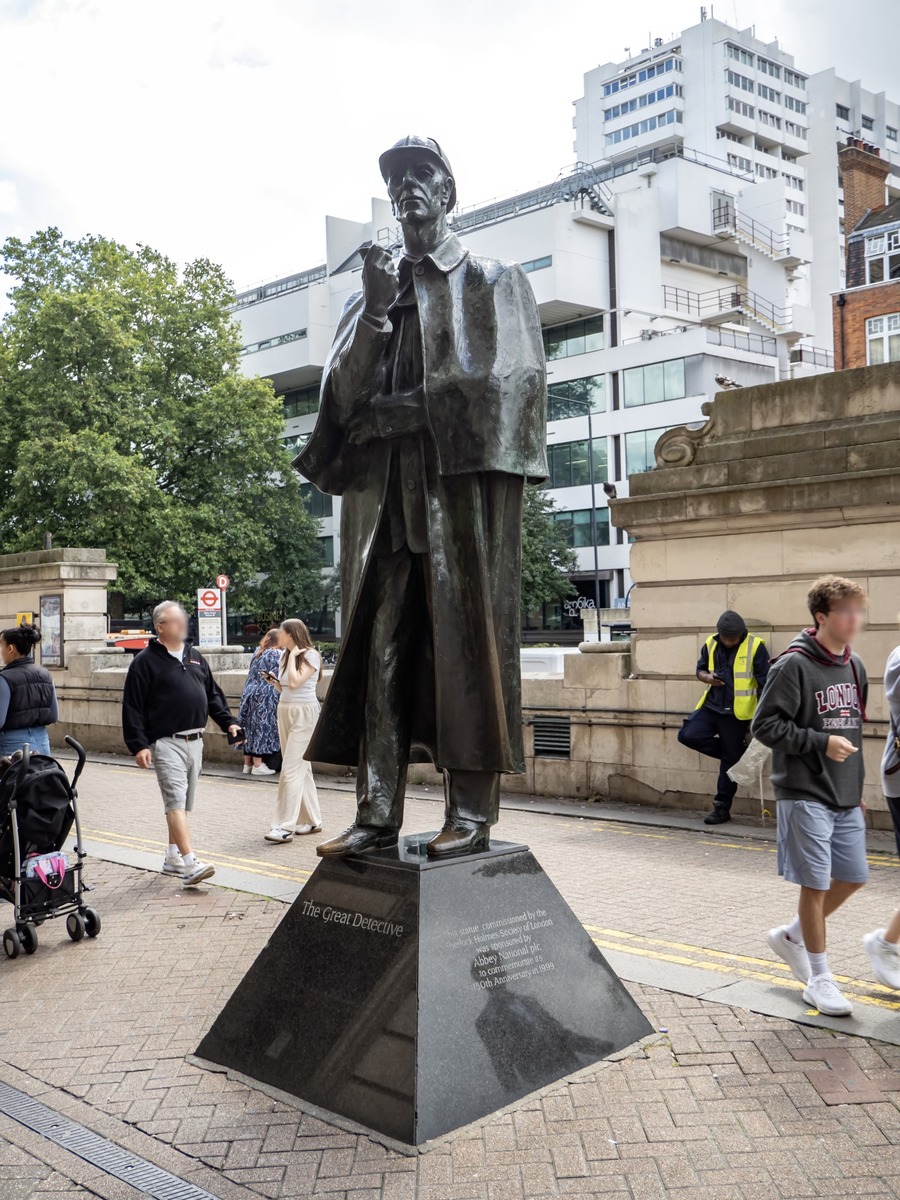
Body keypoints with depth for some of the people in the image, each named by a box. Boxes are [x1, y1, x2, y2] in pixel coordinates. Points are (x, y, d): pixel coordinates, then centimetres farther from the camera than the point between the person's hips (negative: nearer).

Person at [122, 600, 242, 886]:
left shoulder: (195, 657, 15)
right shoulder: (145, 661, -5)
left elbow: (213, 694, 21)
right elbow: (132, 707, -8)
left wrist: (228, 722, 9)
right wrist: (138, 744, -14)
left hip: (195, 741, 7)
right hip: (166, 742, -7)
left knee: (184, 803, 13)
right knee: (176, 801, -13)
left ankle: (172, 857, 25)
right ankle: (189, 864, -20)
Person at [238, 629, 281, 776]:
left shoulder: (257, 652, 12)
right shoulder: (276, 654, -9)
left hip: (250, 693, 7)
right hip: (266, 696, -7)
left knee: (249, 728, 10)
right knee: (262, 727, -3)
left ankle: (247, 763, 15)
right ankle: (257, 764, -2)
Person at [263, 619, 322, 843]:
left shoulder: (310, 655, -10)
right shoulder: (284, 655, 11)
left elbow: (295, 682, -22)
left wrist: (292, 656, -12)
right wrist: (274, 682, -1)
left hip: (303, 713, -8)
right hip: (285, 711, 8)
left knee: (291, 770, -11)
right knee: (302, 768, 13)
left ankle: (286, 827, -11)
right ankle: (312, 821, 21)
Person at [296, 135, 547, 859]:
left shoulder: (493, 281, 10)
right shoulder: (371, 294, 22)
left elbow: (500, 380, -5)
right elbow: (344, 395, 10)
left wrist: (392, 411, -6)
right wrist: (375, 311, -5)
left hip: (462, 488, -4)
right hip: (384, 496, 5)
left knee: (465, 641, -6)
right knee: (381, 647, -1)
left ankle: (473, 813, -1)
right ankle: (378, 813, 3)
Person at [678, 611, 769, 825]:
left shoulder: (755, 646, -11)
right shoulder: (710, 644, 3)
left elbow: (764, 682, -9)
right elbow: (700, 669, 16)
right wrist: (707, 677, -9)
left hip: (737, 712, -5)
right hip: (712, 705, 5)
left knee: (730, 759, 2)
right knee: (688, 735, -13)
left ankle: (722, 807, 16)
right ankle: (736, 751, 8)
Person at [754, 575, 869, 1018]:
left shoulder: (854, 666, 9)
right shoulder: (794, 665, -13)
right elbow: (765, 725, -14)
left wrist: (856, 785, 18)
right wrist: (821, 742, -19)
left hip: (845, 797, 7)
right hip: (805, 794, -7)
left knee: (853, 877, 12)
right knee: (816, 884, 0)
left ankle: (792, 936, 32)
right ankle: (819, 978, 15)